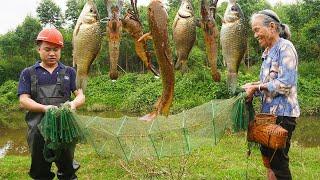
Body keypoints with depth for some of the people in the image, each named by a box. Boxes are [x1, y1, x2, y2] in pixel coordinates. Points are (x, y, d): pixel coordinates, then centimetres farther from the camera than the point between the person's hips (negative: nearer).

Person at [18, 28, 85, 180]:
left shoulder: (69, 72, 11)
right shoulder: (28, 74, 8)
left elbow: (81, 96, 4)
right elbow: (23, 100, -1)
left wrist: (73, 103, -21)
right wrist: (44, 108, -21)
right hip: (38, 130, 0)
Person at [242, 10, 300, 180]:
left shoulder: (285, 47, -12)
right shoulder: (267, 52, 14)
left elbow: (285, 84, -20)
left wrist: (257, 87, -15)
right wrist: (253, 86, -1)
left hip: (282, 113, -9)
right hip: (269, 111, 9)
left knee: (278, 161, -2)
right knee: (267, 153, 18)